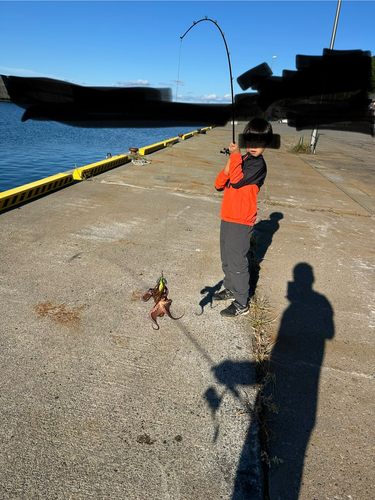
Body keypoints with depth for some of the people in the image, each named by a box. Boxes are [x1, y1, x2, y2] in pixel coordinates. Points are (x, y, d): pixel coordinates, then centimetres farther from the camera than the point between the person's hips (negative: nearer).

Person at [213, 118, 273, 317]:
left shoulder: (258, 165, -12)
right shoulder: (242, 160, 12)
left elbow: (237, 181, -27)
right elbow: (219, 185, 6)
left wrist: (236, 155, -17)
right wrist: (230, 162, -9)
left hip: (241, 222, -8)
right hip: (227, 218, 8)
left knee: (237, 263, -1)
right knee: (226, 259, 20)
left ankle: (242, 304, 13)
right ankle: (230, 290, 40)